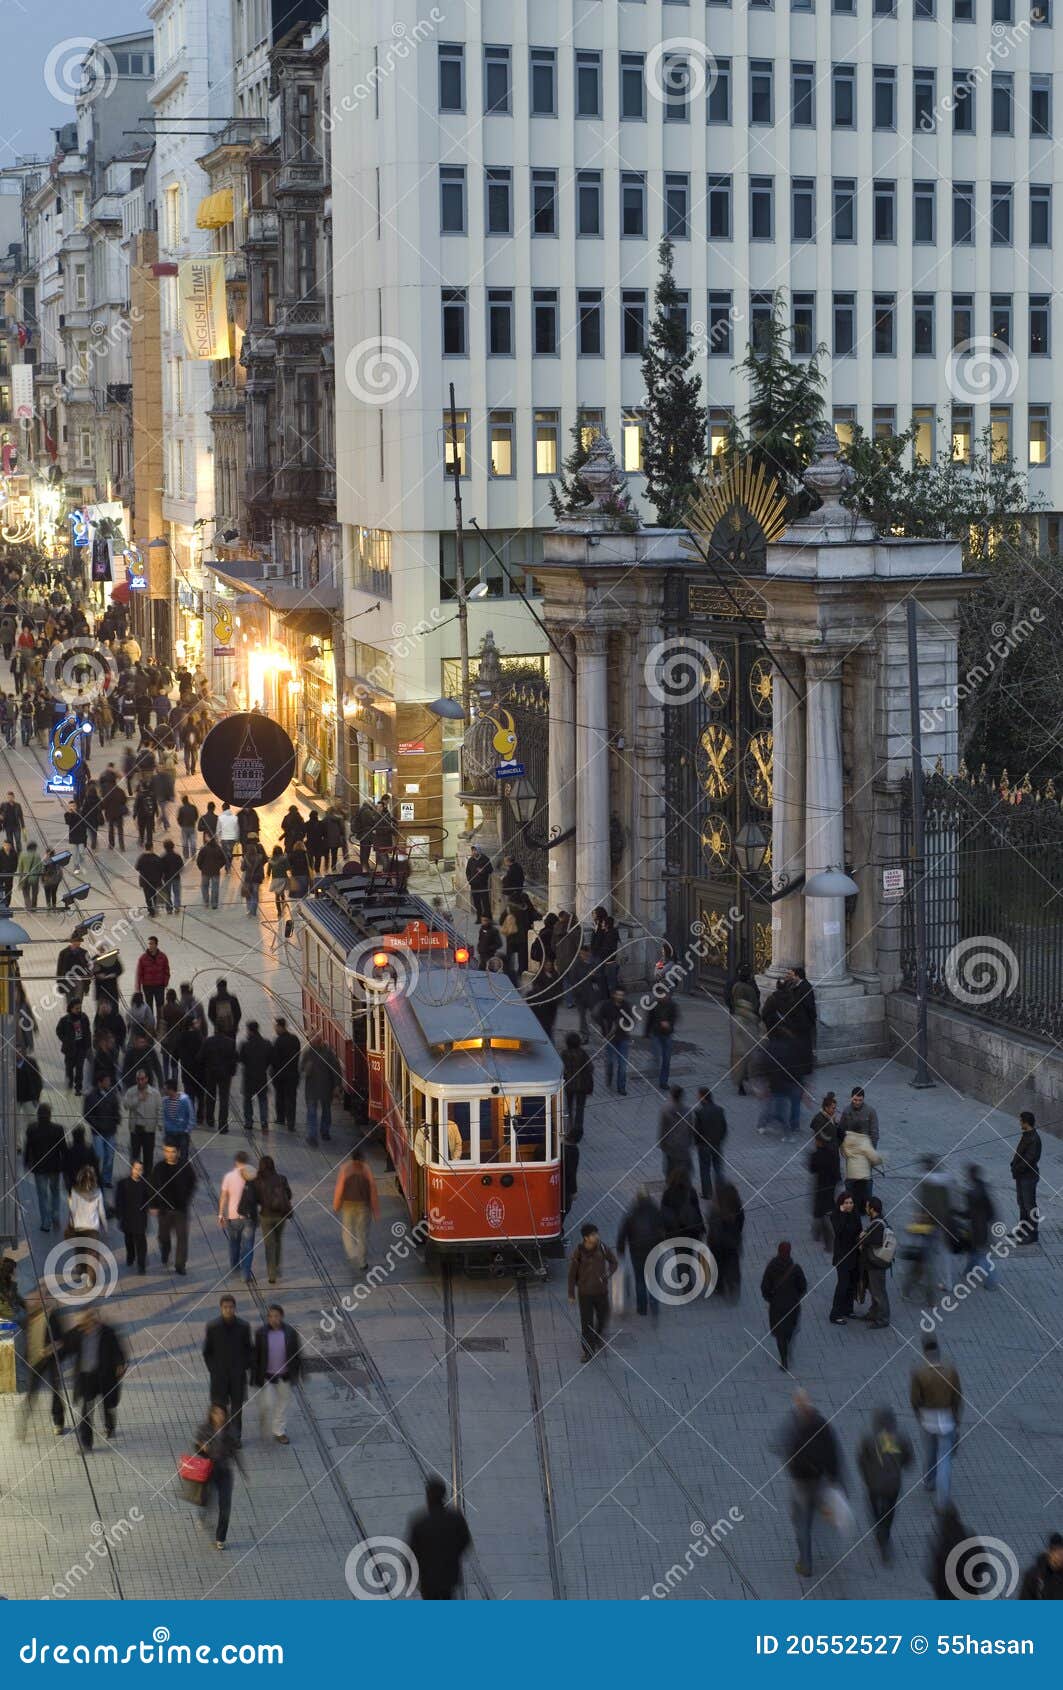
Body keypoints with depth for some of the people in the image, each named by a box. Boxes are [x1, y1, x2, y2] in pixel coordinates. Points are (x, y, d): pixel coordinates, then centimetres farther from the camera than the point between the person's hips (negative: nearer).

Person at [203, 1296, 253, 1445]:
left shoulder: (243, 1326, -5)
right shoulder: (212, 1327, -8)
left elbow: (248, 1349, 5)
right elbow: (206, 1351, 0)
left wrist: (247, 1367, -2)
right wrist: (213, 1369, -4)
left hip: (238, 1375, 1)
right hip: (219, 1376, -1)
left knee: (237, 1406, 8)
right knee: (219, 1406, 0)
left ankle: (235, 1437, 18)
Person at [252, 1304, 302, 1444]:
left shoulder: (291, 1332, -8)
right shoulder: (261, 1333, -10)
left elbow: (297, 1354, -1)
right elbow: (255, 1356, -5)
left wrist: (295, 1374, -1)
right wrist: (255, 1377, -5)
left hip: (284, 1376, 2)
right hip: (267, 1376, -2)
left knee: (283, 1404, 12)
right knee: (268, 1404, -4)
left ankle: (279, 1432, 27)